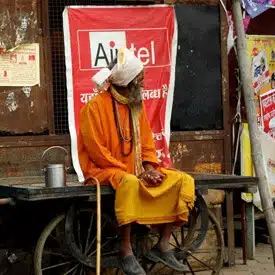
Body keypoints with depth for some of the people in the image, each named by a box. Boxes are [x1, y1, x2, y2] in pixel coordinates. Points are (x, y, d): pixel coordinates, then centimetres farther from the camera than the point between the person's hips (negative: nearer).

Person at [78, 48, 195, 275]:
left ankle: (163, 246, -7)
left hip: (136, 171, 7)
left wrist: (149, 169, -9)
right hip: (106, 171, -7)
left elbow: (147, 144, 11)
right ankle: (126, 252, -31)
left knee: (182, 181, -9)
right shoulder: (96, 107, -12)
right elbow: (97, 152, -16)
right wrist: (130, 171, -19)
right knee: (130, 183, -40)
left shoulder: (137, 105, 9)